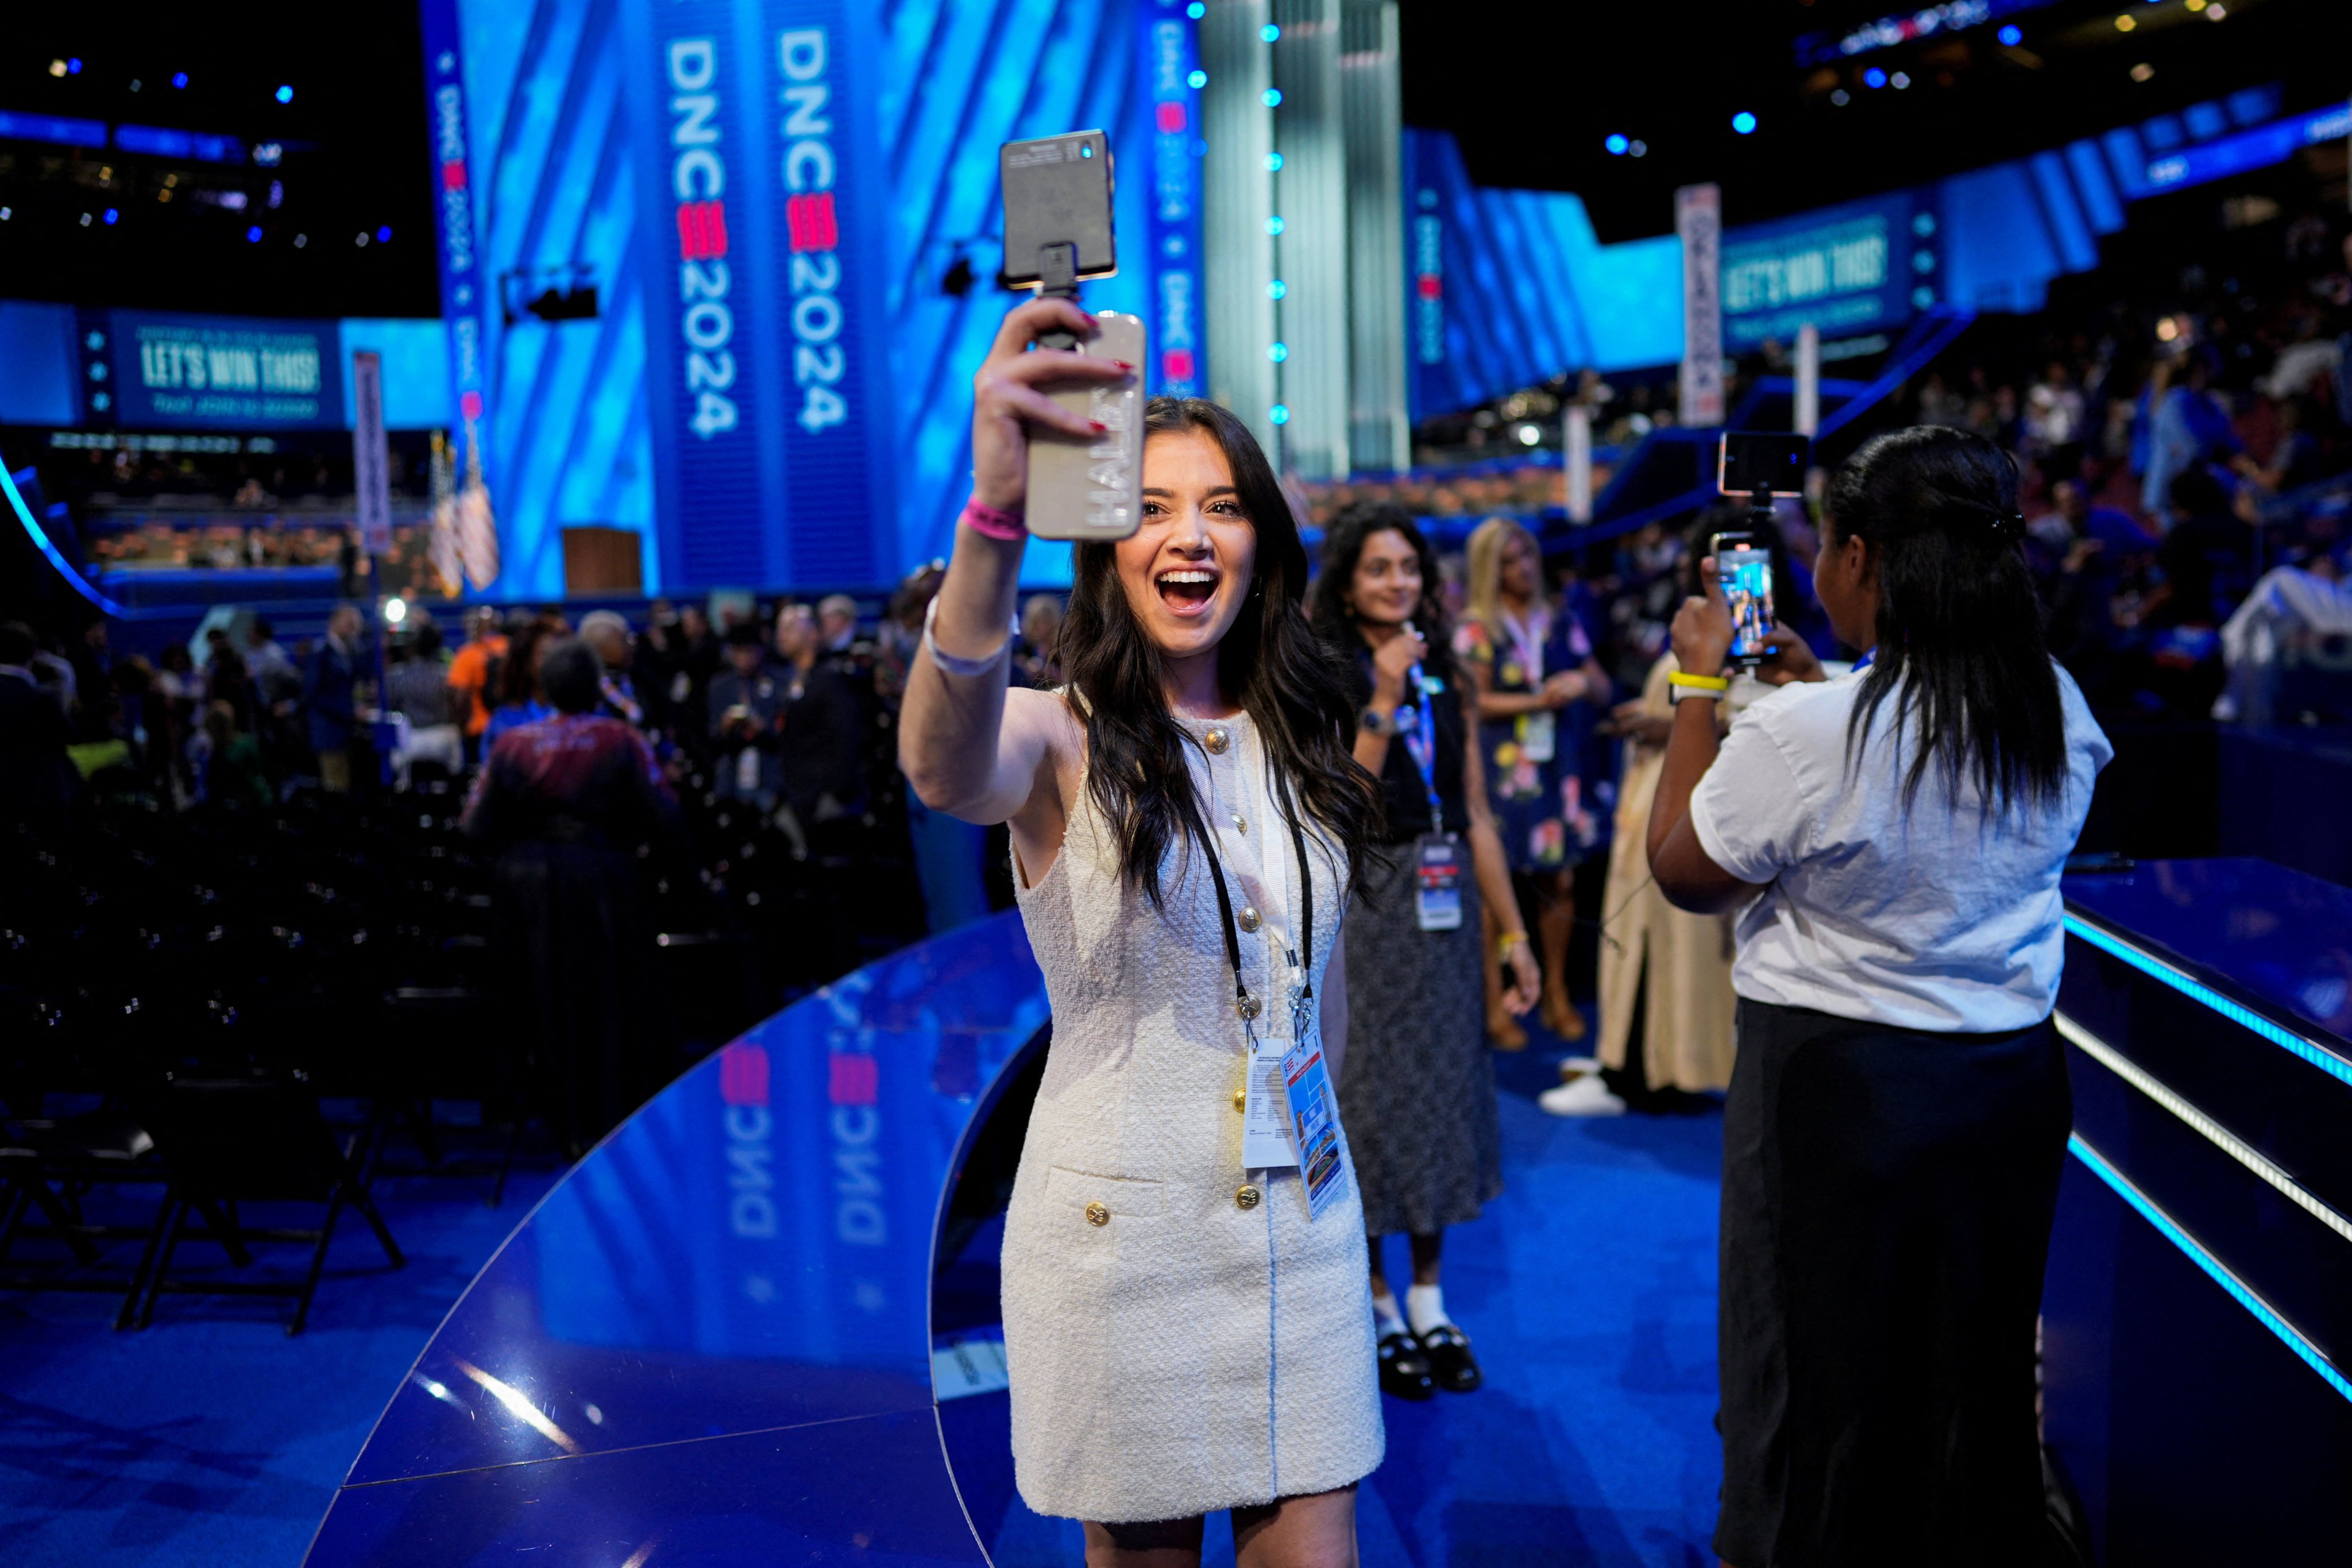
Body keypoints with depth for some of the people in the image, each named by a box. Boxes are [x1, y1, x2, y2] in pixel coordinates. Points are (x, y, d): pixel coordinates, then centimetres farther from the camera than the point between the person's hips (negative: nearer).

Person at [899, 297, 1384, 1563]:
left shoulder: (1298, 746, 6)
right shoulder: (1061, 744, -11)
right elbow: (942, 769, -38)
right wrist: (994, 518, -53)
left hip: (1301, 1220, 4)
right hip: (1121, 1227, -4)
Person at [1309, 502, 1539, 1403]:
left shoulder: (1444, 677, 10)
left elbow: (1476, 816, 10)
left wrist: (1514, 931, 9)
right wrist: (1382, 702, -20)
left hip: (1443, 906, 5)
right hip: (1362, 908, -5)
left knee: (1439, 1087, 10)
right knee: (1368, 1095, 2)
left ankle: (1429, 1302, 23)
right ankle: (1378, 1306, 17)